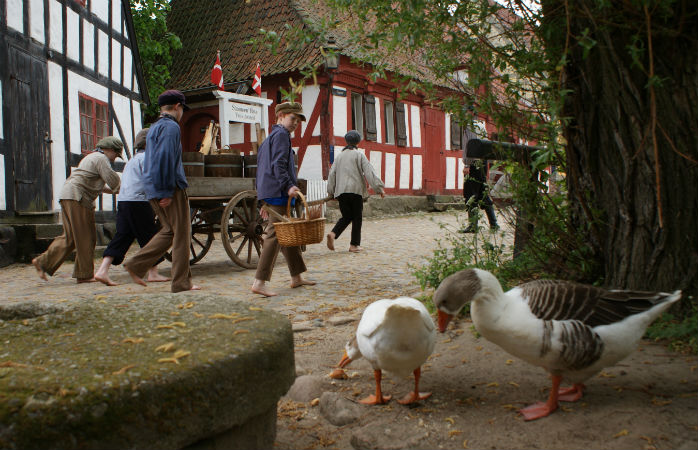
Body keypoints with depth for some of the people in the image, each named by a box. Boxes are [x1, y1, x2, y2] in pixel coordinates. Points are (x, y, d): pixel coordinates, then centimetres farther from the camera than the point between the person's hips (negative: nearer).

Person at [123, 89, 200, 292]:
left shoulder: (154, 128, 20)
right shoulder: (171, 127, -10)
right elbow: (166, 160, -20)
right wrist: (167, 192, -20)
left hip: (154, 190, 9)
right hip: (172, 189, -9)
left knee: (169, 231, 16)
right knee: (181, 233, -2)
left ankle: (136, 264, 8)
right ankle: (181, 282, 1)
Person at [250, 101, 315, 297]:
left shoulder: (268, 139, 25)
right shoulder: (281, 134, -5)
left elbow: (261, 169, 26)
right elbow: (278, 165, -18)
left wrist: (265, 202, 26)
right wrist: (288, 186, -26)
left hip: (268, 194, 11)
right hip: (277, 193, -11)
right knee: (275, 234, -13)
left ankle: (296, 277, 21)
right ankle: (259, 282, -15)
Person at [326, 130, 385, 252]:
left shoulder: (340, 156, 14)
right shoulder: (359, 155, 1)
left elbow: (332, 174, 14)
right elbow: (369, 172, -5)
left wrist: (331, 192, 21)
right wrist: (379, 188, -5)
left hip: (341, 191, 4)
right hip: (355, 189, -4)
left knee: (346, 216, 12)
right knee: (357, 218, 4)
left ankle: (333, 233, -14)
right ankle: (354, 245, 3)